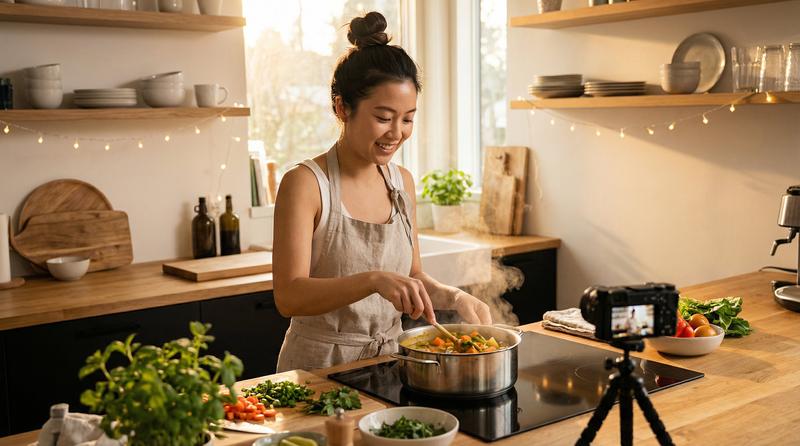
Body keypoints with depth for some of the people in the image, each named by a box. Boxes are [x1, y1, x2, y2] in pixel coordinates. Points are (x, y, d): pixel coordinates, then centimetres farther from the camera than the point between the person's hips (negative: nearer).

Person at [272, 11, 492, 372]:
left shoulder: (402, 182, 6)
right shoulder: (305, 183, -12)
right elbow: (288, 296, -20)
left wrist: (454, 297, -4)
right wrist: (374, 280, -32)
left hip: (389, 360, 5)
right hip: (320, 368, -4)